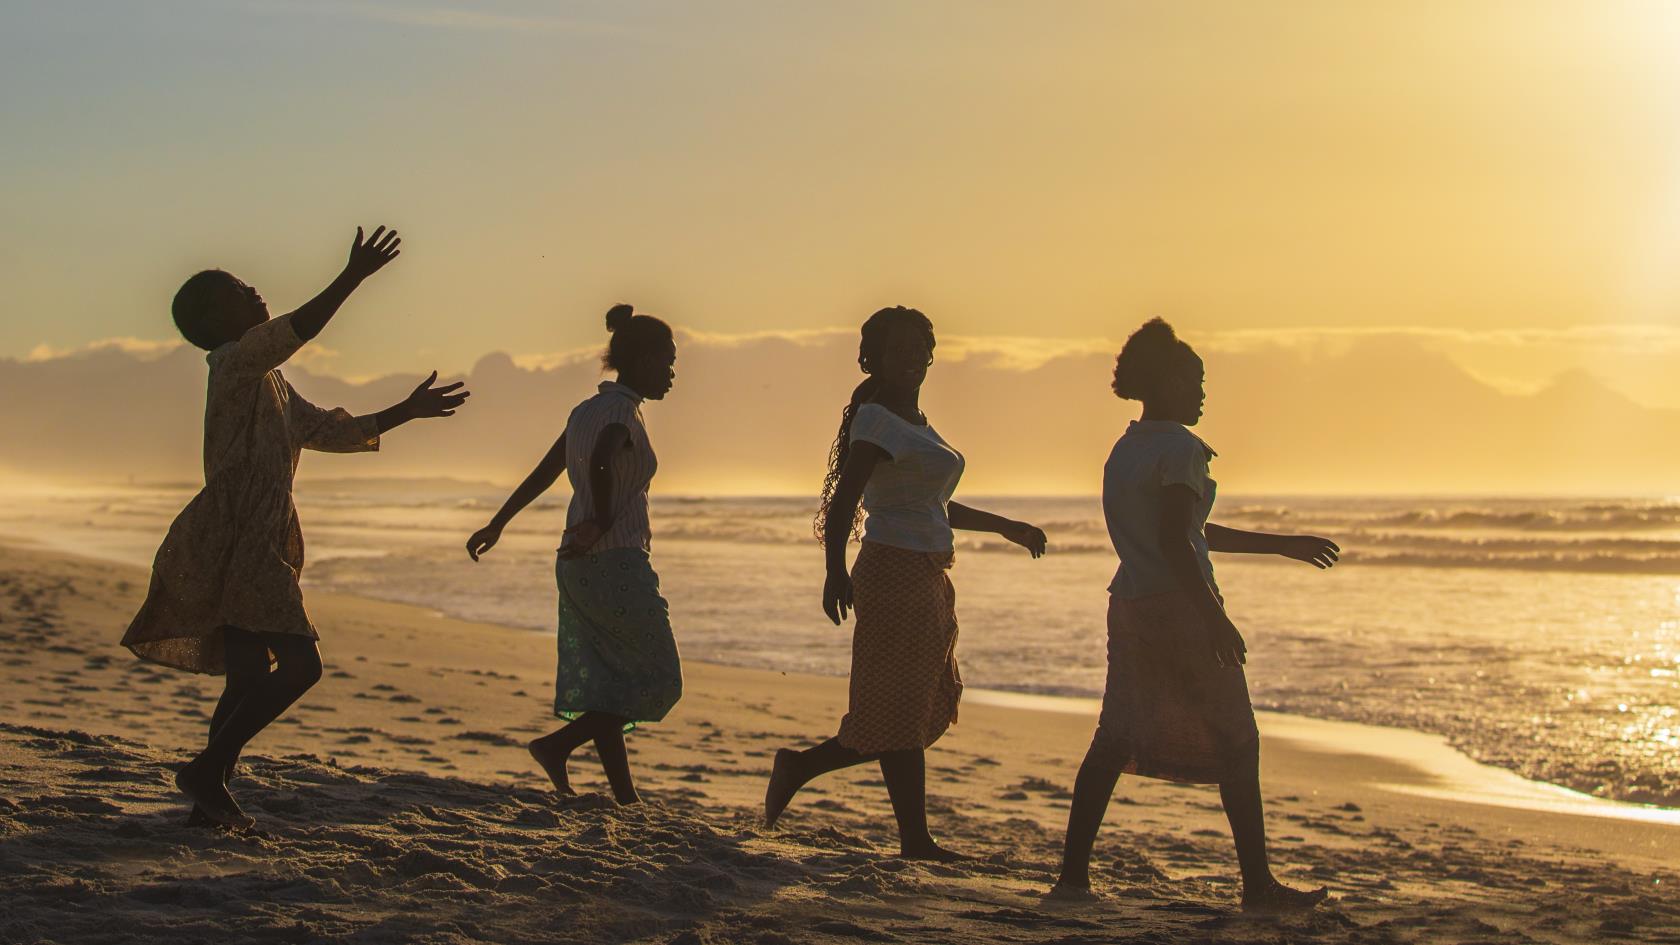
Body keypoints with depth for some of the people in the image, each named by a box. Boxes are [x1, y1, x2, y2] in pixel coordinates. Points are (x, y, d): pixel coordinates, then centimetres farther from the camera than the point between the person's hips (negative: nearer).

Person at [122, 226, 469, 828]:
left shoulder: (268, 382, 23)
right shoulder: (235, 362, -6)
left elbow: (332, 431, 31)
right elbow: (297, 330, -24)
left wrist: (407, 411, 31)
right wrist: (353, 277, -26)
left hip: (257, 543, 10)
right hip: (234, 541, -10)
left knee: (250, 677, 9)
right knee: (300, 663, -16)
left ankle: (210, 797, 12)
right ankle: (207, 772, -10)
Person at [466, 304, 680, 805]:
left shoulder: (586, 411, 13)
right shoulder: (622, 413, -13)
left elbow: (542, 474, 20)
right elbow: (600, 464, -33)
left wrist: (498, 523, 27)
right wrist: (601, 522, -20)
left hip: (576, 564, 9)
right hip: (617, 564, -9)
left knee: (607, 683, 10)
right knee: (658, 681, 0)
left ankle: (625, 796, 11)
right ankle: (557, 744, -5)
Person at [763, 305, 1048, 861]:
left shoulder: (917, 423, 18)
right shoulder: (877, 419, -10)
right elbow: (843, 502, -21)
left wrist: (1006, 527, 39)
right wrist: (835, 573, -34)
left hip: (928, 580, 10)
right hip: (894, 573, -10)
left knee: (925, 710, 11)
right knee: (899, 713, -4)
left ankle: (799, 765, 19)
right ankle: (915, 841, 1)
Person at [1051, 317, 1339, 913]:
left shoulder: (1126, 450, 17)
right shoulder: (1179, 449, -11)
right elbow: (1175, 543, -20)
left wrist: (1282, 546, 29)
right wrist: (1215, 618, -20)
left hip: (1129, 605, 8)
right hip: (1178, 606, -8)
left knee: (1114, 740, 8)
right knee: (1236, 744, -1)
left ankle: (1073, 874, 6)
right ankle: (1257, 885, 0)